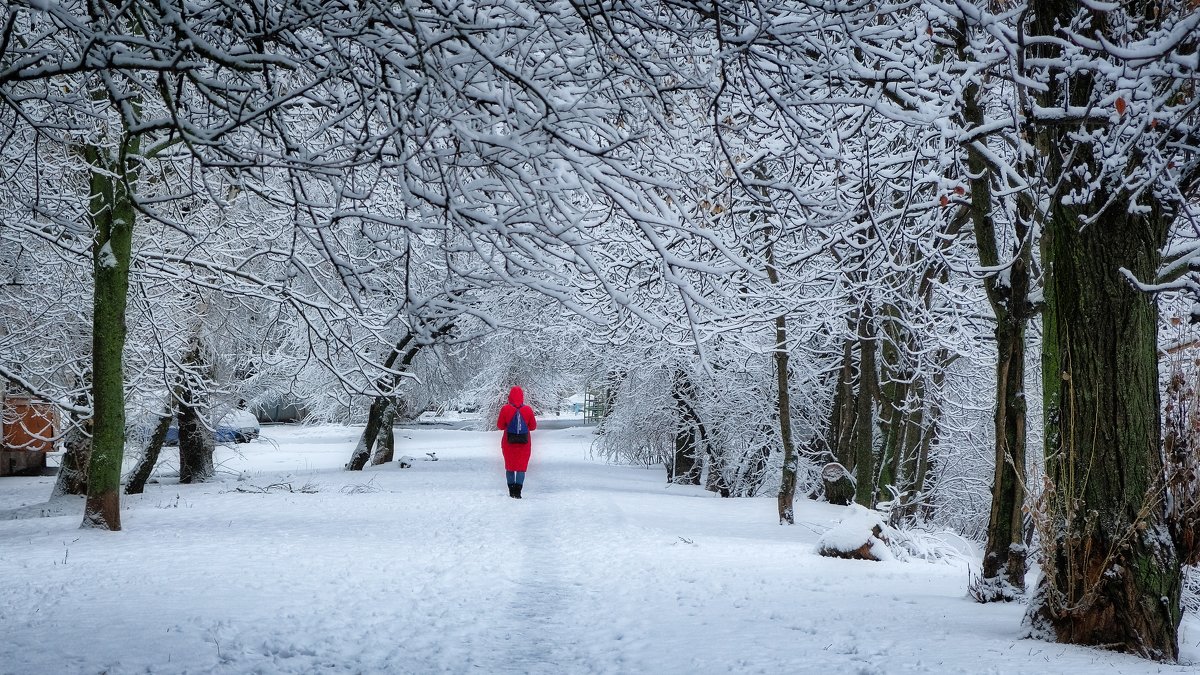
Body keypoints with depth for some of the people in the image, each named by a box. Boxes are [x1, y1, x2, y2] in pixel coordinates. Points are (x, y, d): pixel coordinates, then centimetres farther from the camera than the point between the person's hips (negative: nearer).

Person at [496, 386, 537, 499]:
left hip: (508, 442, 0)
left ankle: (511, 491, 15)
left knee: (510, 466, 14)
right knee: (522, 467, 3)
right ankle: (517, 491, -9)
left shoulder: (505, 409, -9)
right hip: (524, 443, 0)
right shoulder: (528, 410, -7)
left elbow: (500, 426, -1)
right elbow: (533, 426, 2)